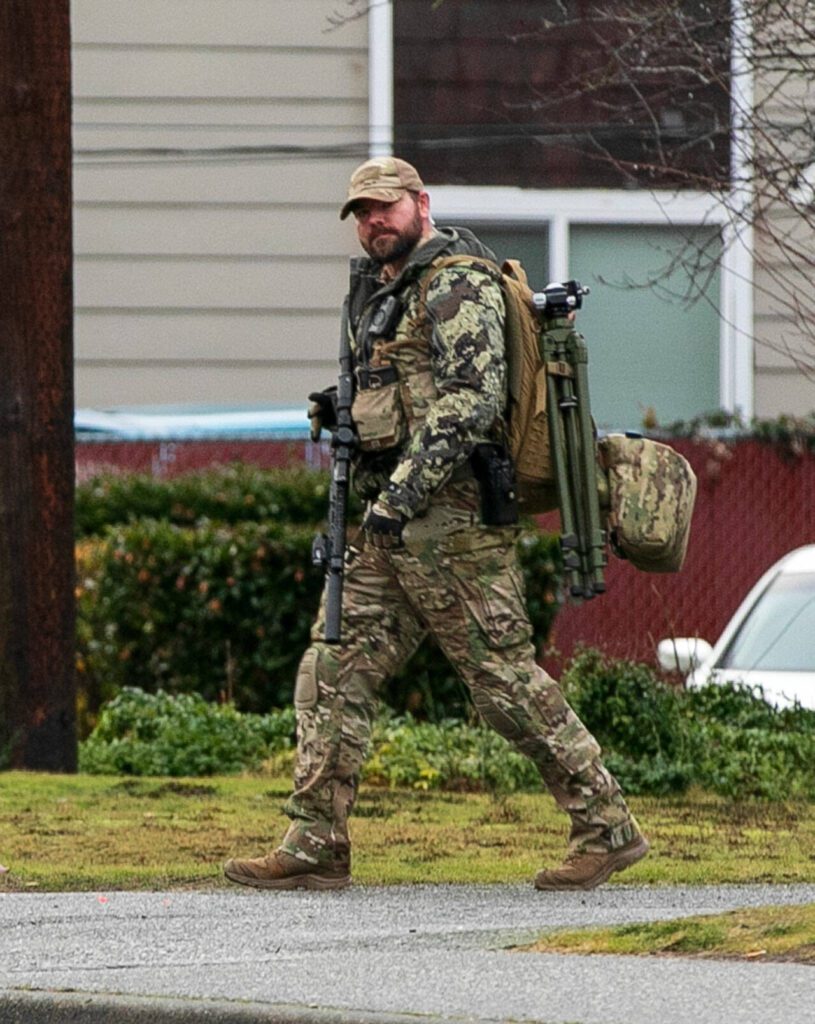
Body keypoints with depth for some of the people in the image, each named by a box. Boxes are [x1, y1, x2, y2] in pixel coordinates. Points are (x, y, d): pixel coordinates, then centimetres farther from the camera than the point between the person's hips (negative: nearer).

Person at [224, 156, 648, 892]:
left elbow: (471, 402, -21)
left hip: (449, 520, -10)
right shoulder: (383, 292, 20)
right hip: (392, 527, 10)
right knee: (335, 673, 3)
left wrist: (400, 493, -25)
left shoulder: (458, 285, -10)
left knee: (507, 680, -6)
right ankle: (317, 845, 3)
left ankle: (607, 828, 1)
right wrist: (344, 412, 10)